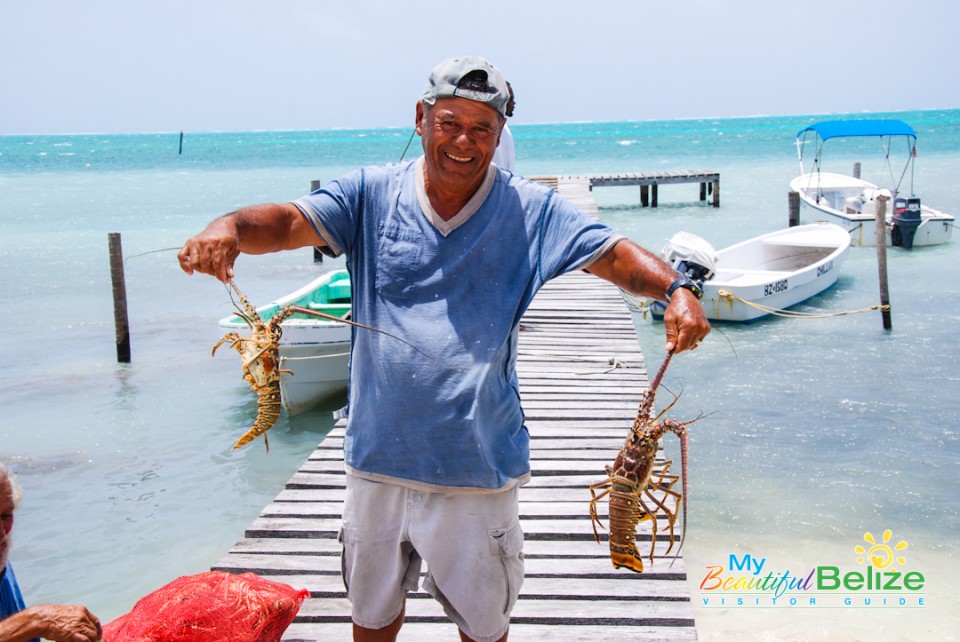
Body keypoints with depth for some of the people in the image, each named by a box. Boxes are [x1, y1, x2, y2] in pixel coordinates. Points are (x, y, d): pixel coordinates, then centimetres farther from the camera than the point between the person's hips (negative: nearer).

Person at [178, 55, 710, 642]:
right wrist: (231, 228, -36)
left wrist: (675, 290, -32)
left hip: (477, 463, -1)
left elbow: (615, 254, -12)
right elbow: (290, 221, -14)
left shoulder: (531, 210, -6)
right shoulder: (373, 195, -3)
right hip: (379, 454, 2)